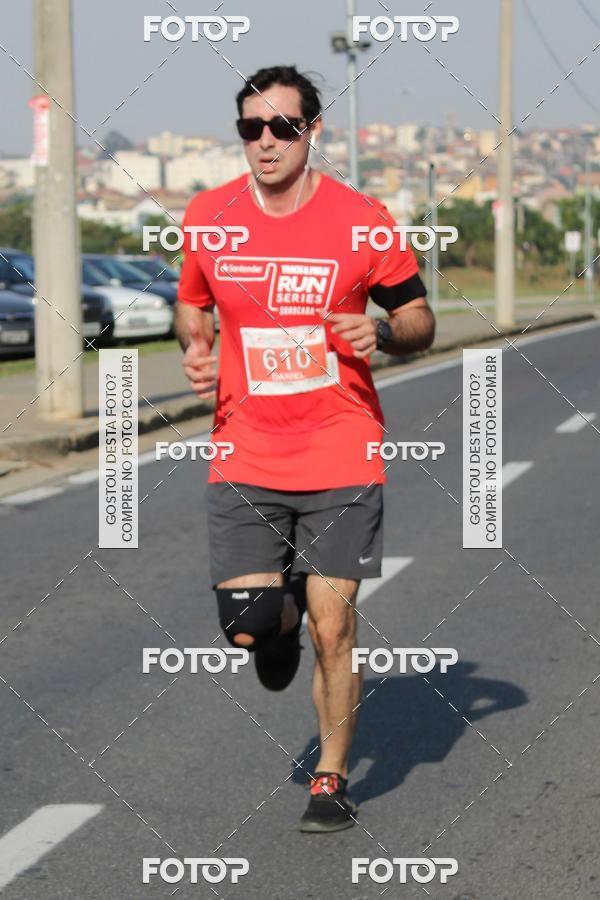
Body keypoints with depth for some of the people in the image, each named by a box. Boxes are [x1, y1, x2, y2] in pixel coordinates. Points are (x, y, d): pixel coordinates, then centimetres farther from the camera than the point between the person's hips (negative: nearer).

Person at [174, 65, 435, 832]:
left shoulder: (361, 221, -5)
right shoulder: (207, 218, 1)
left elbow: (418, 320, 5)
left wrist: (380, 332, -17)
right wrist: (195, 348, -2)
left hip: (341, 457, -2)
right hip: (244, 458, 2)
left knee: (332, 627, -3)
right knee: (246, 626, -5)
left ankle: (332, 778, 18)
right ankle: (282, 611, 34)